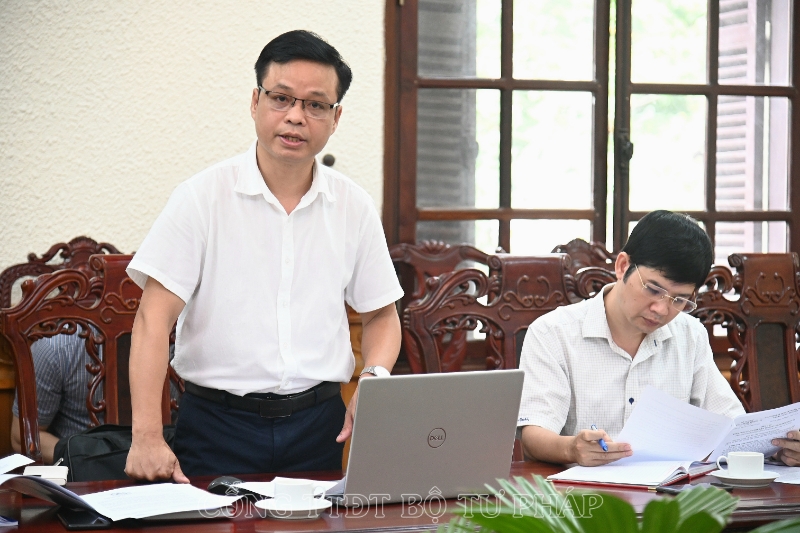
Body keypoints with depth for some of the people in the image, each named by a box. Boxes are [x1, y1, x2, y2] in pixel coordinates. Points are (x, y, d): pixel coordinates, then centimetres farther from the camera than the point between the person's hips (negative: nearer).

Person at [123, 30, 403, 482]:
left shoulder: (354, 207, 6)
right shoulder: (202, 198, -5)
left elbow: (380, 314, 16)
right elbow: (155, 318, -10)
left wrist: (375, 378, -6)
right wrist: (148, 436, -20)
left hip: (318, 424, 3)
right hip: (218, 425, -3)